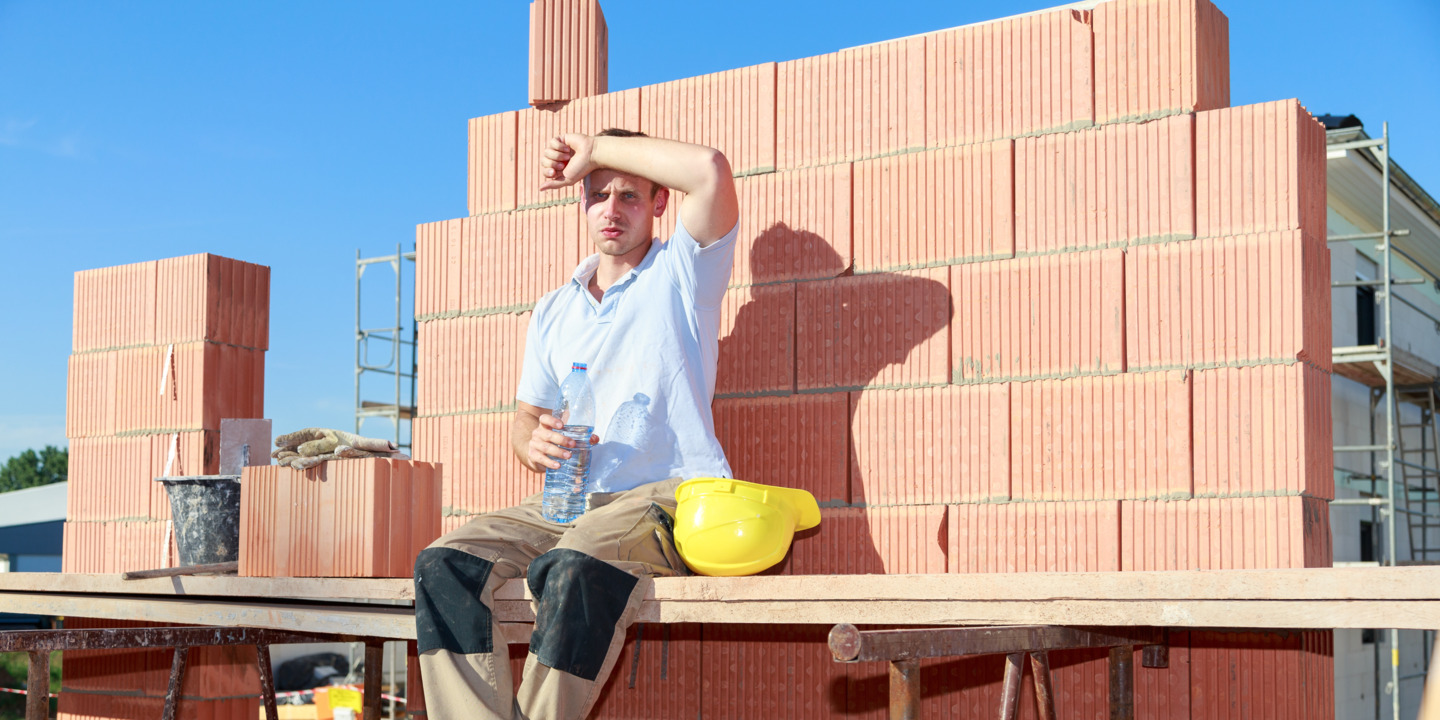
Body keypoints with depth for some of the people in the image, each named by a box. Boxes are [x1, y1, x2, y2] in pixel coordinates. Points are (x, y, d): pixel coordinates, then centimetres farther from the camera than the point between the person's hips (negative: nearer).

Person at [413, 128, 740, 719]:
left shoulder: (681, 273, 6)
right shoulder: (553, 312, 24)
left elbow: (709, 170, -12)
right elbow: (525, 419, 25)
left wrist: (593, 148, -1)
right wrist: (534, 442, -2)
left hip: (673, 493, -6)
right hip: (571, 502, 6)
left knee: (575, 566, -37)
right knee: (445, 564, -19)